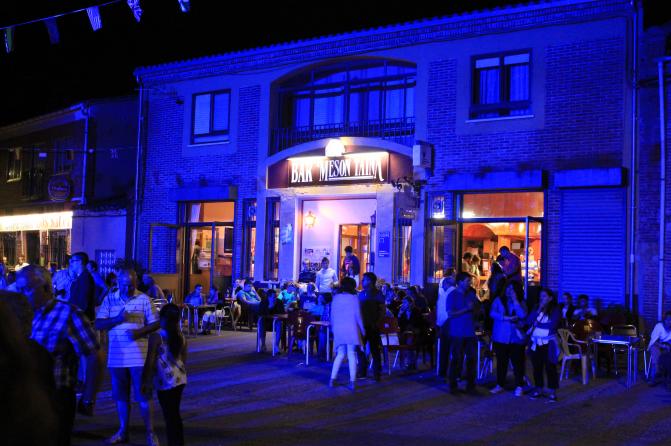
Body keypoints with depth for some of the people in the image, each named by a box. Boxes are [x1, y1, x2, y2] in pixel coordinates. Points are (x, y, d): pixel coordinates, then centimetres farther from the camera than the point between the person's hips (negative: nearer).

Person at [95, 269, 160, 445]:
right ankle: (123, 431, 26)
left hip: (139, 356, -2)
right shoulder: (109, 299, 4)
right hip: (116, 356, 3)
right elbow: (98, 324, -1)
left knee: (143, 395, 1)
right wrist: (117, 319, -17)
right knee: (121, 395, 12)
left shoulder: (144, 299, -1)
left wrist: (140, 331, -18)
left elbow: (155, 323, 1)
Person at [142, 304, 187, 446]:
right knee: (174, 414, 18)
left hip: (165, 382, -6)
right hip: (180, 379, 6)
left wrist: (145, 382, -4)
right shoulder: (181, 337, 5)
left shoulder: (156, 336, -11)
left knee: (169, 416, 0)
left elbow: (150, 362, -11)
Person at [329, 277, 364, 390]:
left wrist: (333, 328, 21)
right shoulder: (354, 298, -3)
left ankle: (332, 379, 6)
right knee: (352, 355, 1)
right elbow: (358, 315, -2)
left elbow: (332, 315, 10)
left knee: (340, 354, 13)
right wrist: (363, 329, 7)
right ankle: (352, 382, -2)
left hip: (338, 330, 3)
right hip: (351, 330, -3)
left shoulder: (335, 298, 6)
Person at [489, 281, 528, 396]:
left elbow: (522, 315, -14)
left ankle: (519, 386, 9)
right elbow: (492, 313, -9)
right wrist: (507, 318, -19)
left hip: (516, 338, -1)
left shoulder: (521, 303, 5)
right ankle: (499, 385, 18)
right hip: (500, 337, 1)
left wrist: (515, 300, -12)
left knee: (517, 362, 0)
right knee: (501, 361, 7)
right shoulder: (498, 300, 6)